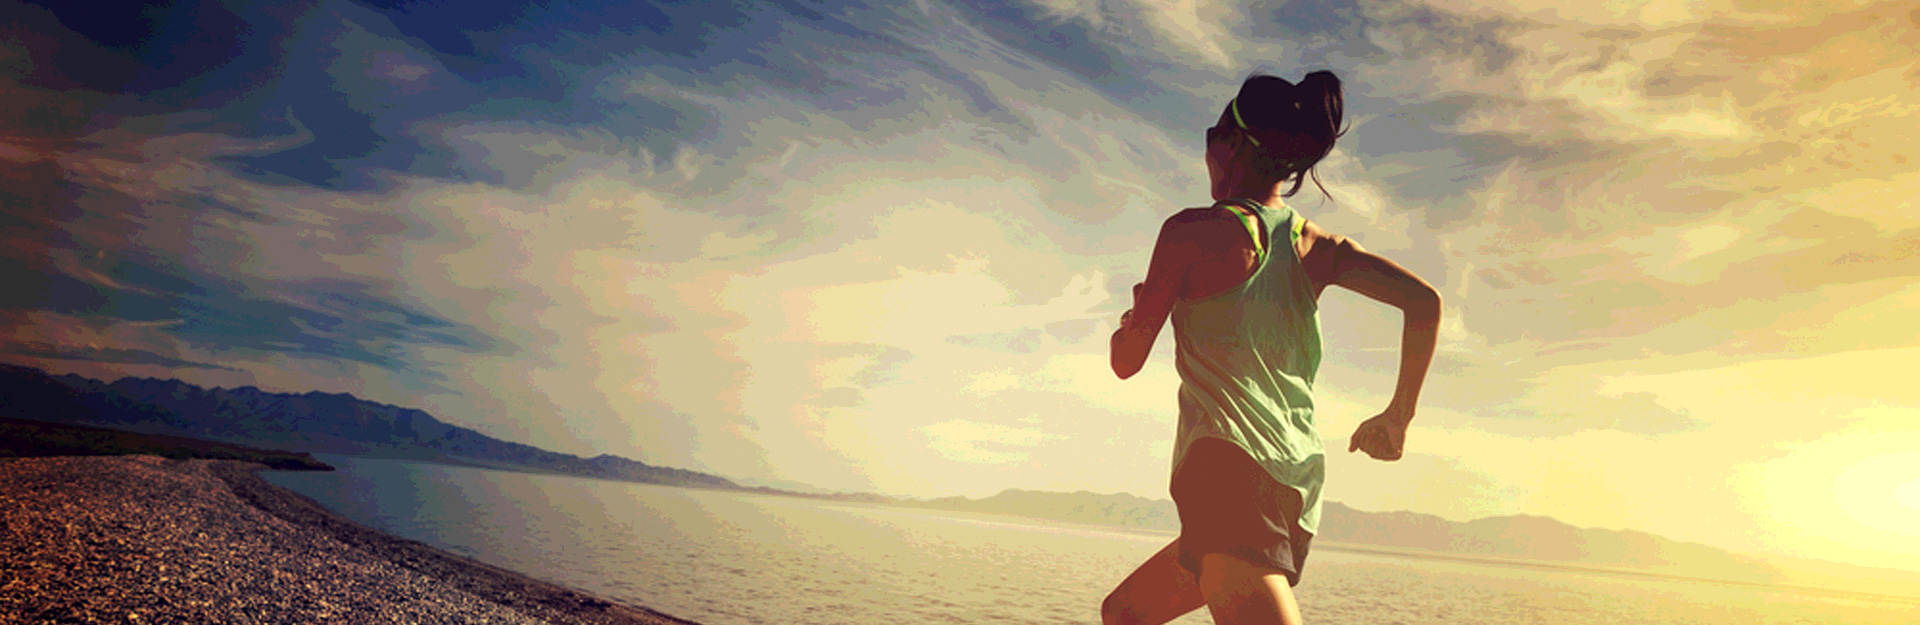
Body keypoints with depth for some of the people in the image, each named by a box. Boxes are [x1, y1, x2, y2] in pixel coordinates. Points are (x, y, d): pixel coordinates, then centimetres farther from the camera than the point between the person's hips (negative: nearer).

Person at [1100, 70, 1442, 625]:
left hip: (1231, 468, -8)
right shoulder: (1318, 248, 14)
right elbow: (1424, 301, 3)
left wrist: (1135, 316, 23)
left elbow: (1127, 361, -1)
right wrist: (1397, 417, 12)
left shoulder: (1193, 230, -2)